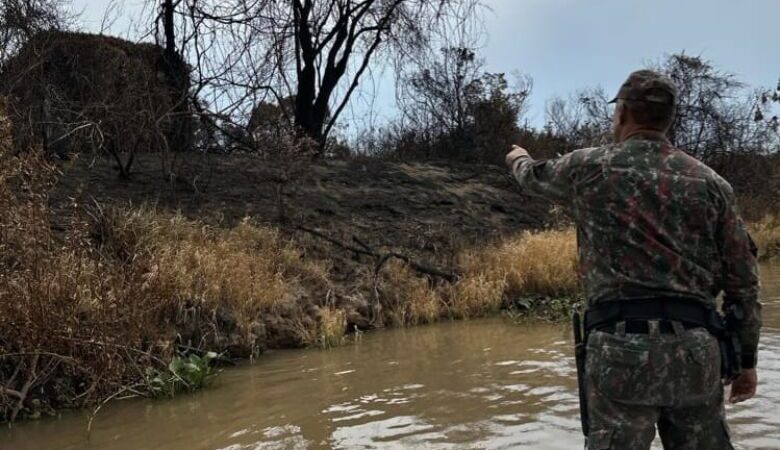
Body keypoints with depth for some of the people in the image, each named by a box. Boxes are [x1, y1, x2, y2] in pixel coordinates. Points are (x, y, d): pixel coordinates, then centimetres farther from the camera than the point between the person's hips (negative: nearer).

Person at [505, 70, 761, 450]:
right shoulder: (710, 182, 8)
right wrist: (747, 358, 17)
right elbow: (743, 279, 8)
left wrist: (518, 158, 48)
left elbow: (534, 178, 24)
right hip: (696, 349, 3)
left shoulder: (589, 167, 2)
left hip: (622, 347, -3)